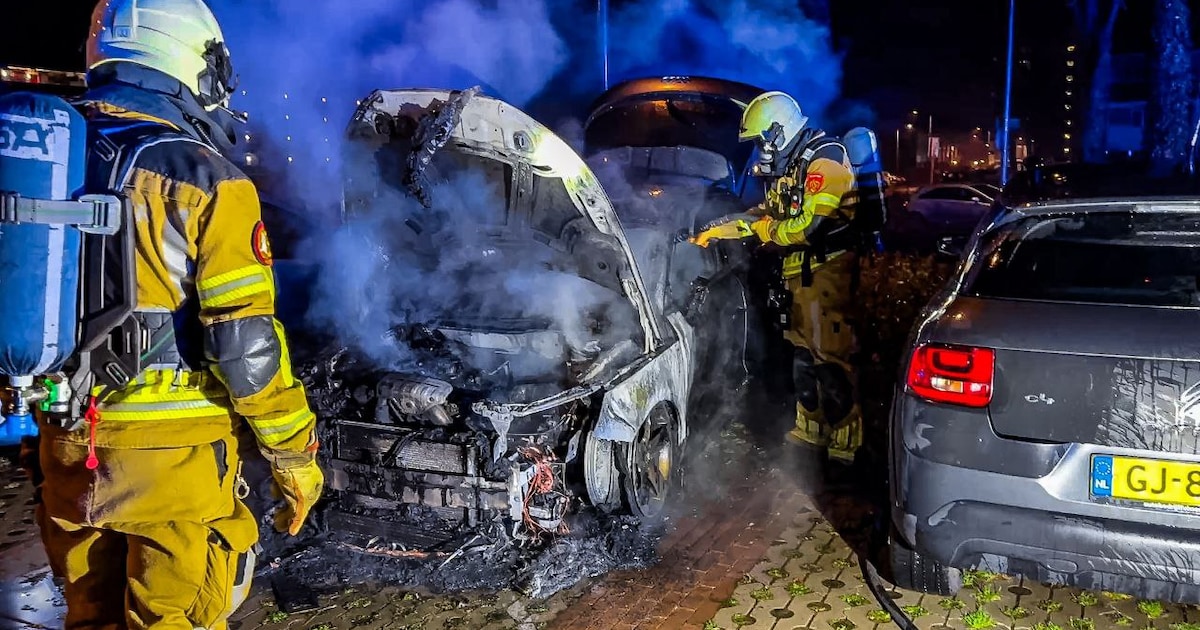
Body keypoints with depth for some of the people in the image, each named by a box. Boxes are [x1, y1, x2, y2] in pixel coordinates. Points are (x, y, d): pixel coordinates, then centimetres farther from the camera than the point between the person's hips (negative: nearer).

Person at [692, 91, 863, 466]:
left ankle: (844, 445, -4)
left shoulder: (824, 158, -13)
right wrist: (716, 231, 14)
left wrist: (767, 230, -8)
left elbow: (810, 225, -22)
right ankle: (810, 432, 24)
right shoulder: (791, 166, 19)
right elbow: (766, 213, 23)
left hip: (828, 270, -10)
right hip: (803, 272, 10)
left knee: (830, 358, -10)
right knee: (804, 352, 14)